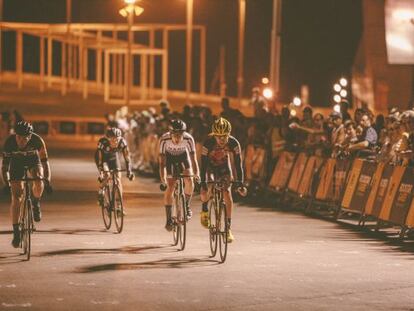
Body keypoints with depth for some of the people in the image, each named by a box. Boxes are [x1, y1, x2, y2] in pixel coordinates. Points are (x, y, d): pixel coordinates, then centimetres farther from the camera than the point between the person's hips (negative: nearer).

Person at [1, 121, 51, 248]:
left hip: (33, 160, 0)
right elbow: (5, 163, -28)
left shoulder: (37, 140, -33)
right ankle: (16, 231, -2)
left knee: (38, 182, -32)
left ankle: (36, 204, 0)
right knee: (16, 198, -10)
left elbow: (44, 161, -28)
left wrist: (47, 179, -40)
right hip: (16, 161, 0)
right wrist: (6, 181, -40)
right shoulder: (9, 141, -31)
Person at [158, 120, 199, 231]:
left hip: (183, 156, 1)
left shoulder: (188, 139, -32)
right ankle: (169, 219, -5)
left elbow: (193, 158, -29)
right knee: (170, 187, -12)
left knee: (189, 181, -20)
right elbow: (162, 161, -32)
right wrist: (162, 178, -42)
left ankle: (186, 206, 5)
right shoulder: (164, 140, -34)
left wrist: (196, 174, -41)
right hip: (169, 157, -1)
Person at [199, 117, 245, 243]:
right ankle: (204, 209, 13)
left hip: (224, 167, 1)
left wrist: (240, 181, -33)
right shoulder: (208, 143, -32)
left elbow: (238, 163, -25)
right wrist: (203, 182, -40)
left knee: (227, 195, -13)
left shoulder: (233, 143, -28)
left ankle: (228, 227, -8)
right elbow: (203, 163, -33)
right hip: (210, 166, -1)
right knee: (205, 192, -22)